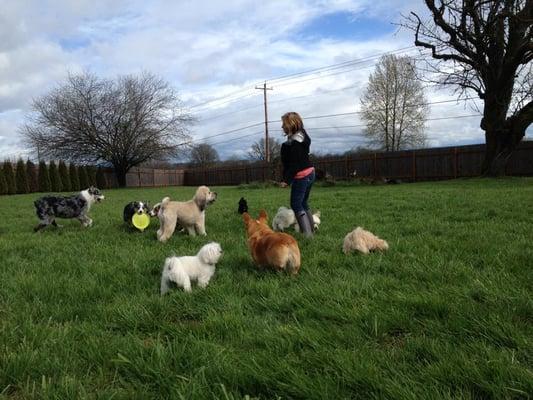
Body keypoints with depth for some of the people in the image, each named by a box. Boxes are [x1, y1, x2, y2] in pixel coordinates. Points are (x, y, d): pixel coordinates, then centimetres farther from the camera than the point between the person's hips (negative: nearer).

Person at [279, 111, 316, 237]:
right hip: (310, 173, 10)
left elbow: (294, 164, -23)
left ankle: (307, 233, -9)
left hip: (301, 177, -10)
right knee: (303, 203, 18)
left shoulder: (294, 143, -19)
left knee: (296, 204, -5)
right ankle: (310, 229, 22)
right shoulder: (302, 136, 11)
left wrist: (287, 180, -21)